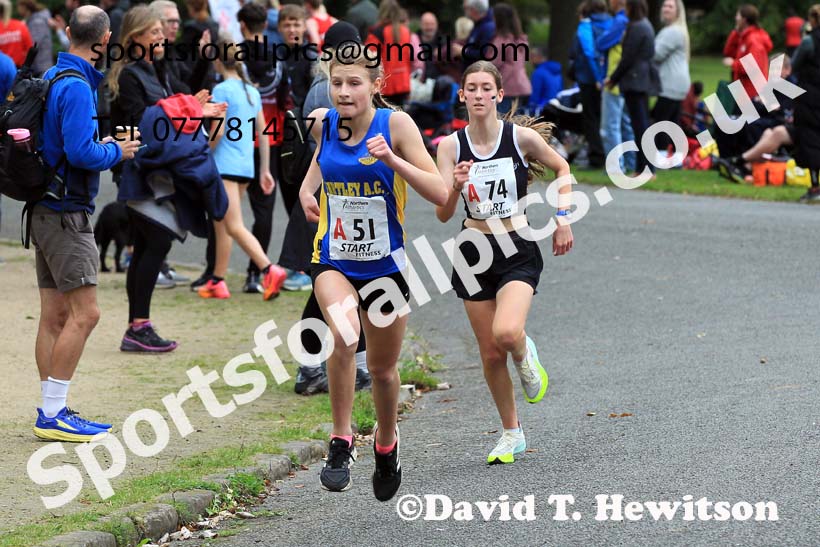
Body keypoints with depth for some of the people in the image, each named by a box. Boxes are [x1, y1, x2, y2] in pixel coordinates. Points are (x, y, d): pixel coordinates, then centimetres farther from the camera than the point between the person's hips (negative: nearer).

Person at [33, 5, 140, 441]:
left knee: (55, 315, 9)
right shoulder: (76, 87, -16)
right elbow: (80, 152, -24)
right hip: (66, 213, -10)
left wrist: (98, 146, 16)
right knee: (84, 312, -9)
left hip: (46, 209, 10)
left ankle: (51, 413, 11)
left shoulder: (51, 78, 12)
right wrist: (116, 151, -7)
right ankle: (52, 414, -9)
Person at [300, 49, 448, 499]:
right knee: (344, 333, -30)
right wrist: (307, 189, 5)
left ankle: (386, 443, 44)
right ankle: (341, 442, -16)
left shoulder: (396, 124, -14)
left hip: (384, 264, 0)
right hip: (333, 259, 1)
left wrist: (392, 159, -29)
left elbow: (440, 195, -18)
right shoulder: (322, 122, -6)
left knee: (382, 367, 13)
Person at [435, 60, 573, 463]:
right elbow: (443, 215, -7)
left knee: (506, 333, -27)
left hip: (518, 252, -2)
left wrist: (563, 219, 4)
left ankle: (525, 354, 10)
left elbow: (561, 167, 12)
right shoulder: (451, 146, -4)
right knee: (490, 354, 6)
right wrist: (456, 188, -28)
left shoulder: (522, 137, -7)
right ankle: (512, 434, 25)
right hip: (473, 253, 3)